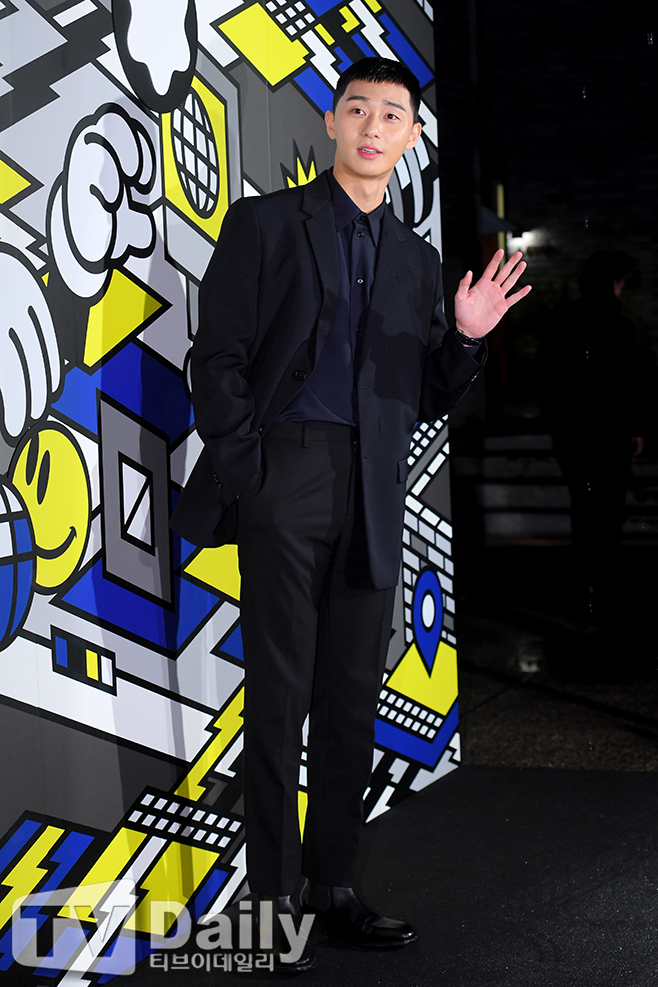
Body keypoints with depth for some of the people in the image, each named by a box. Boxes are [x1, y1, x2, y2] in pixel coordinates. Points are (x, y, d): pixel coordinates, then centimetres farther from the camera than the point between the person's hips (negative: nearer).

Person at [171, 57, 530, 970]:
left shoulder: (416, 258, 17)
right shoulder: (265, 223, 4)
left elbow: (426, 399, 17)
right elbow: (217, 357, -1)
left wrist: (467, 337, -1)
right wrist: (243, 474, -8)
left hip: (373, 495, 5)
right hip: (287, 476, -4)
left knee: (354, 695, 8)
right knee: (281, 693, -3)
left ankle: (333, 883, 18)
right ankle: (274, 895, 6)